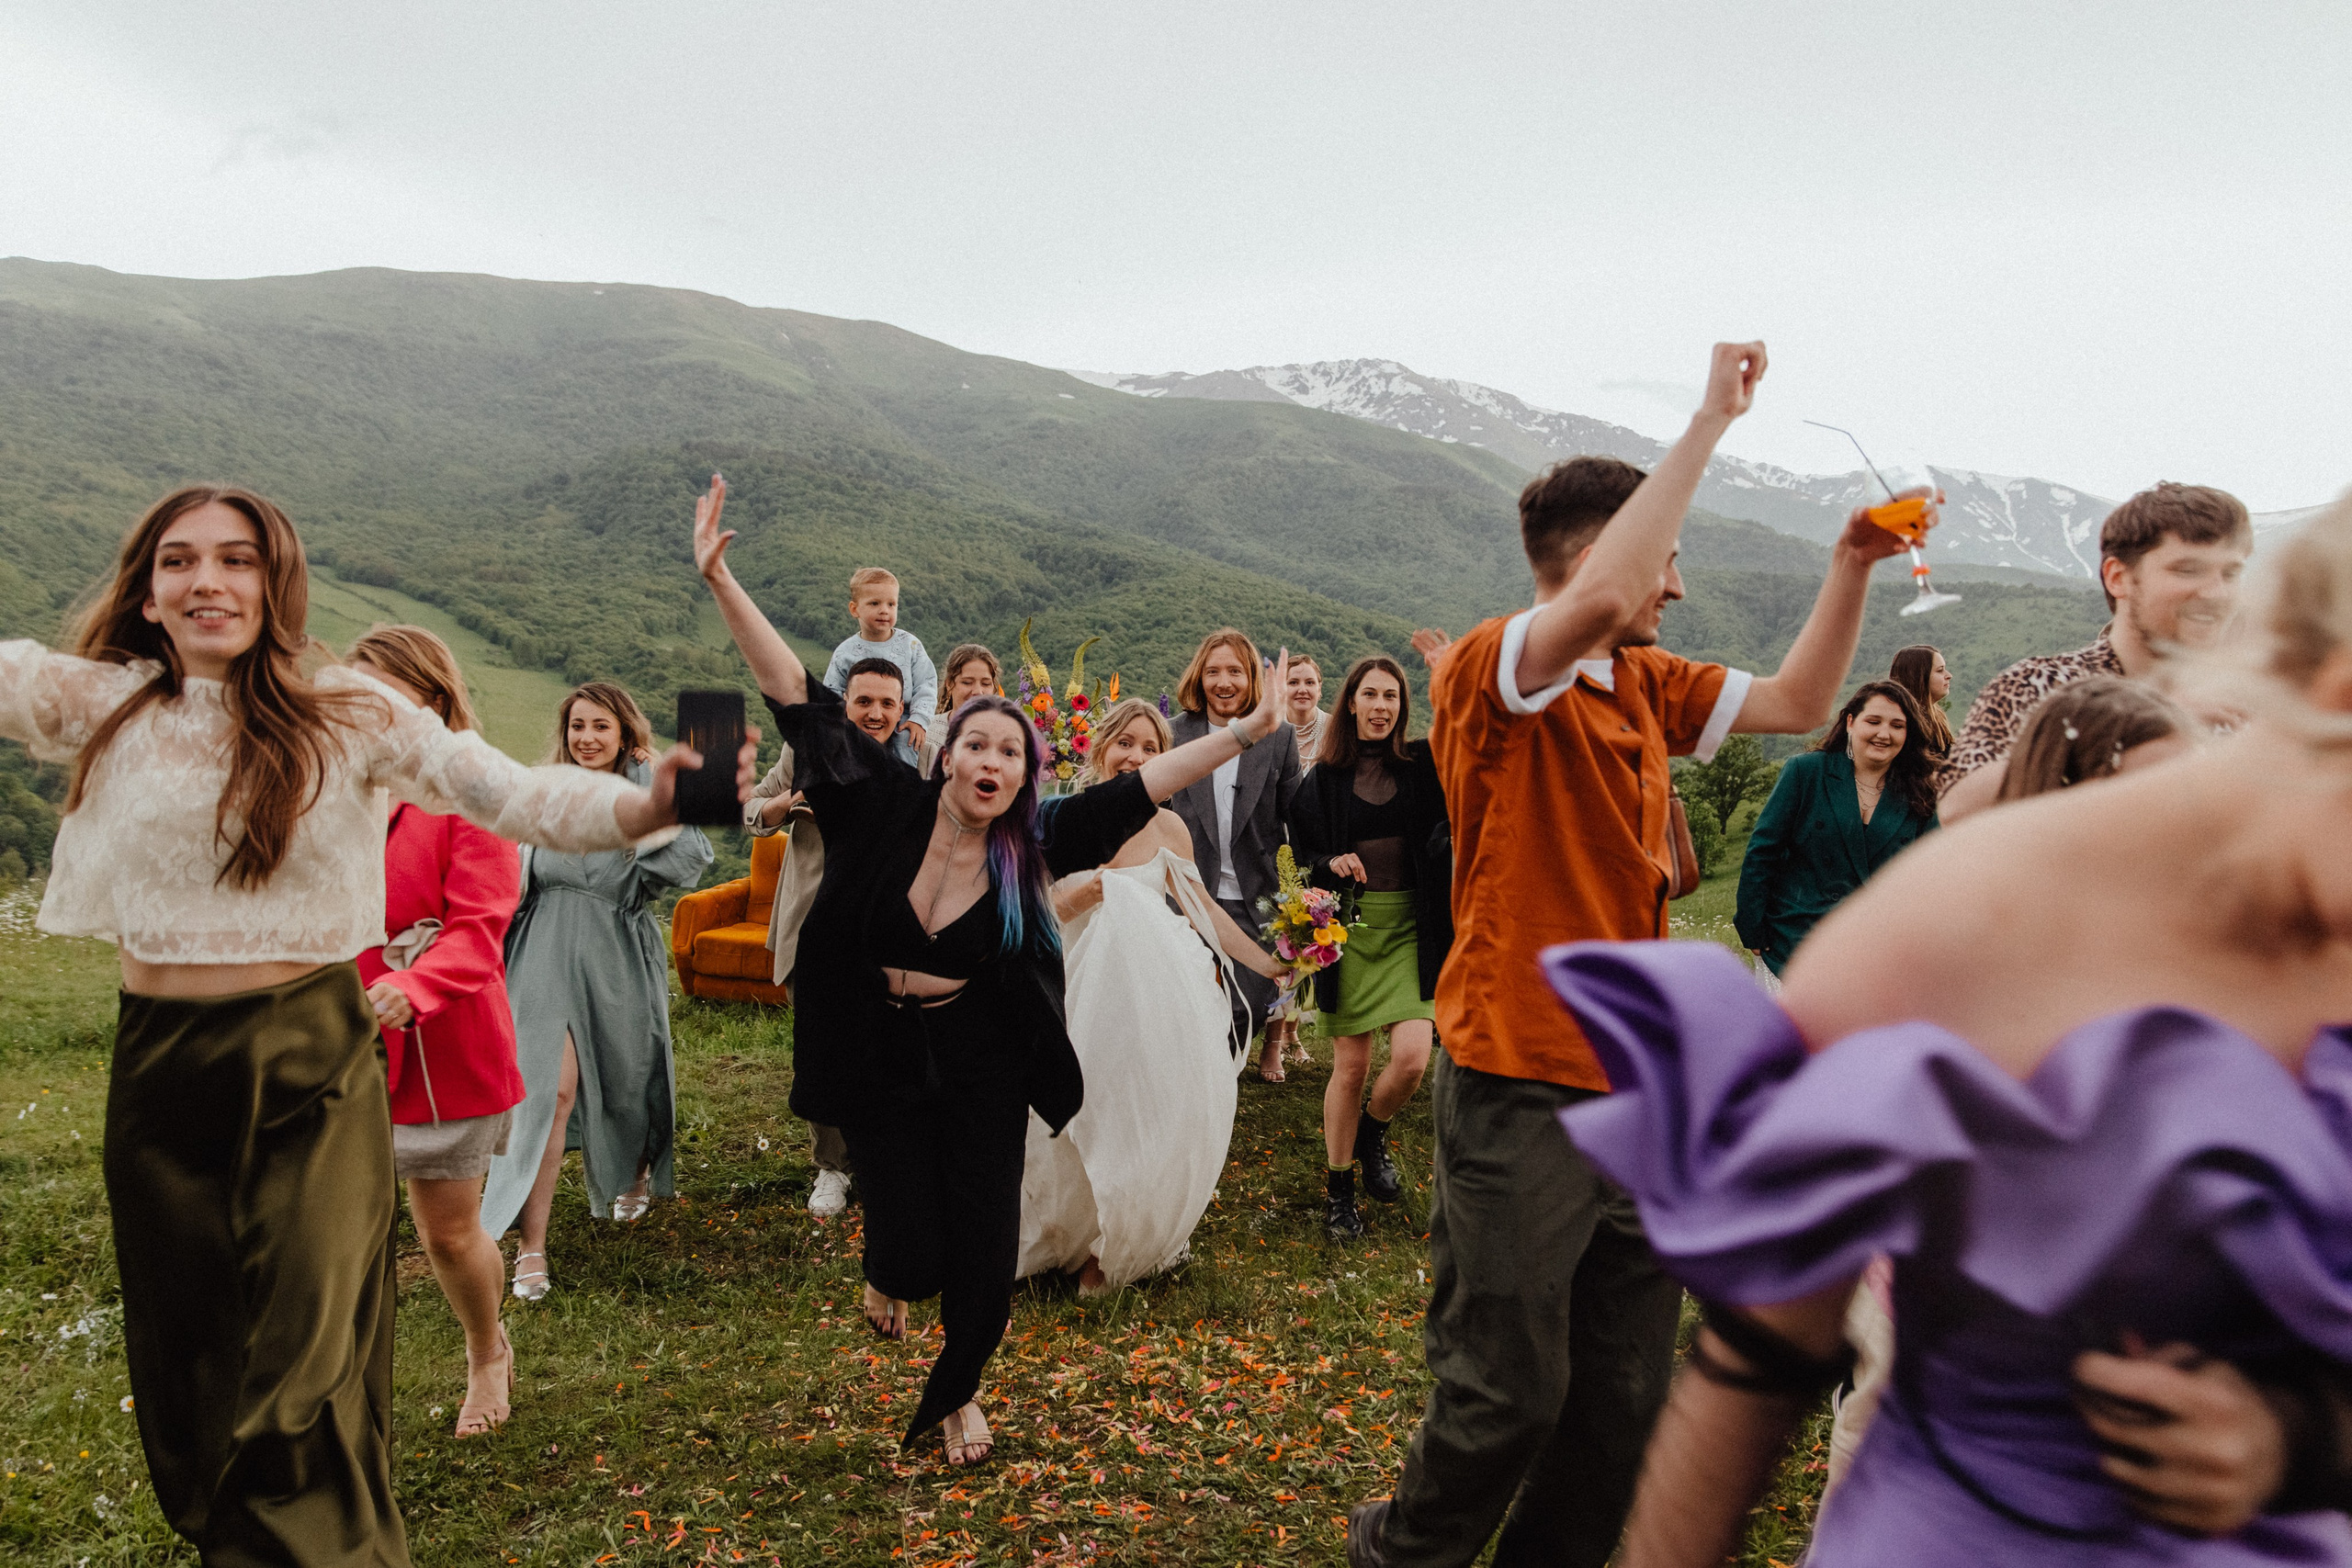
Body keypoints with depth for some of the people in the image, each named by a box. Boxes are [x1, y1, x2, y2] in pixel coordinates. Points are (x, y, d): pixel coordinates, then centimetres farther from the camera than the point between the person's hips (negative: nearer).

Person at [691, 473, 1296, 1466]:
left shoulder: (1029, 847, -9)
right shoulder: (885, 807, -12)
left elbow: (1144, 784, -9)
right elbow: (800, 699, -15)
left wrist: (1245, 734, -13)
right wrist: (719, 578, -19)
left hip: (982, 1067, 1)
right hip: (878, 1061, -1)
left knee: (984, 1245, 5)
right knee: (913, 1243, 0)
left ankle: (954, 1392, 34)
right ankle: (889, 1272, 41)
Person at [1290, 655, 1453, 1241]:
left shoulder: (1423, 766, 3)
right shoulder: (1324, 779, 3)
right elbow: (1303, 852, 10)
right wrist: (1331, 864, -12)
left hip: (1412, 928, 1)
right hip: (1349, 926, 0)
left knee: (1412, 1056, -11)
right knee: (1350, 1064, 2)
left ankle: (1371, 1135, 23)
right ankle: (1338, 1190, 21)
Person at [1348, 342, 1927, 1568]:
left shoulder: (1645, 682, 13)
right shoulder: (1491, 672, -12)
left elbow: (1796, 706, 19)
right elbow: (1601, 595, -31)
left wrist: (1851, 569, 7)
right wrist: (1711, 419, -22)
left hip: (1635, 1087, 8)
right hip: (1520, 1088, -8)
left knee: (1628, 1397, 14)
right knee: (1506, 1395, 3)